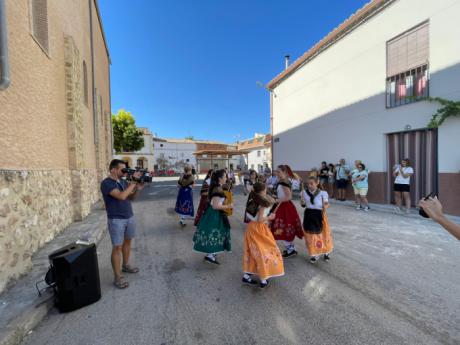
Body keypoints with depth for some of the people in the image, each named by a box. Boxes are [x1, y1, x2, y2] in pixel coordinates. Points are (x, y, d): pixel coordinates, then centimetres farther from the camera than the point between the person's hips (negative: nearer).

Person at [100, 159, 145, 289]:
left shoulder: (123, 181, 4)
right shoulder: (106, 183, -16)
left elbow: (131, 198, 8)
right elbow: (121, 196, -30)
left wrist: (138, 188, -10)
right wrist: (133, 182, -26)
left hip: (129, 217, 7)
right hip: (116, 220, -7)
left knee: (128, 241, 18)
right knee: (117, 247, 0)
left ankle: (125, 265, 38)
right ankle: (117, 278, 11)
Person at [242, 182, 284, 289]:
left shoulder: (252, 200, 1)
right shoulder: (262, 203, -19)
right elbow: (260, 219, -22)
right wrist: (269, 217, -8)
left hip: (251, 227, 7)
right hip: (259, 229, -7)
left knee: (251, 251, 18)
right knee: (264, 252, 7)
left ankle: (246, 275, 28)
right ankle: (263, 280, 18)